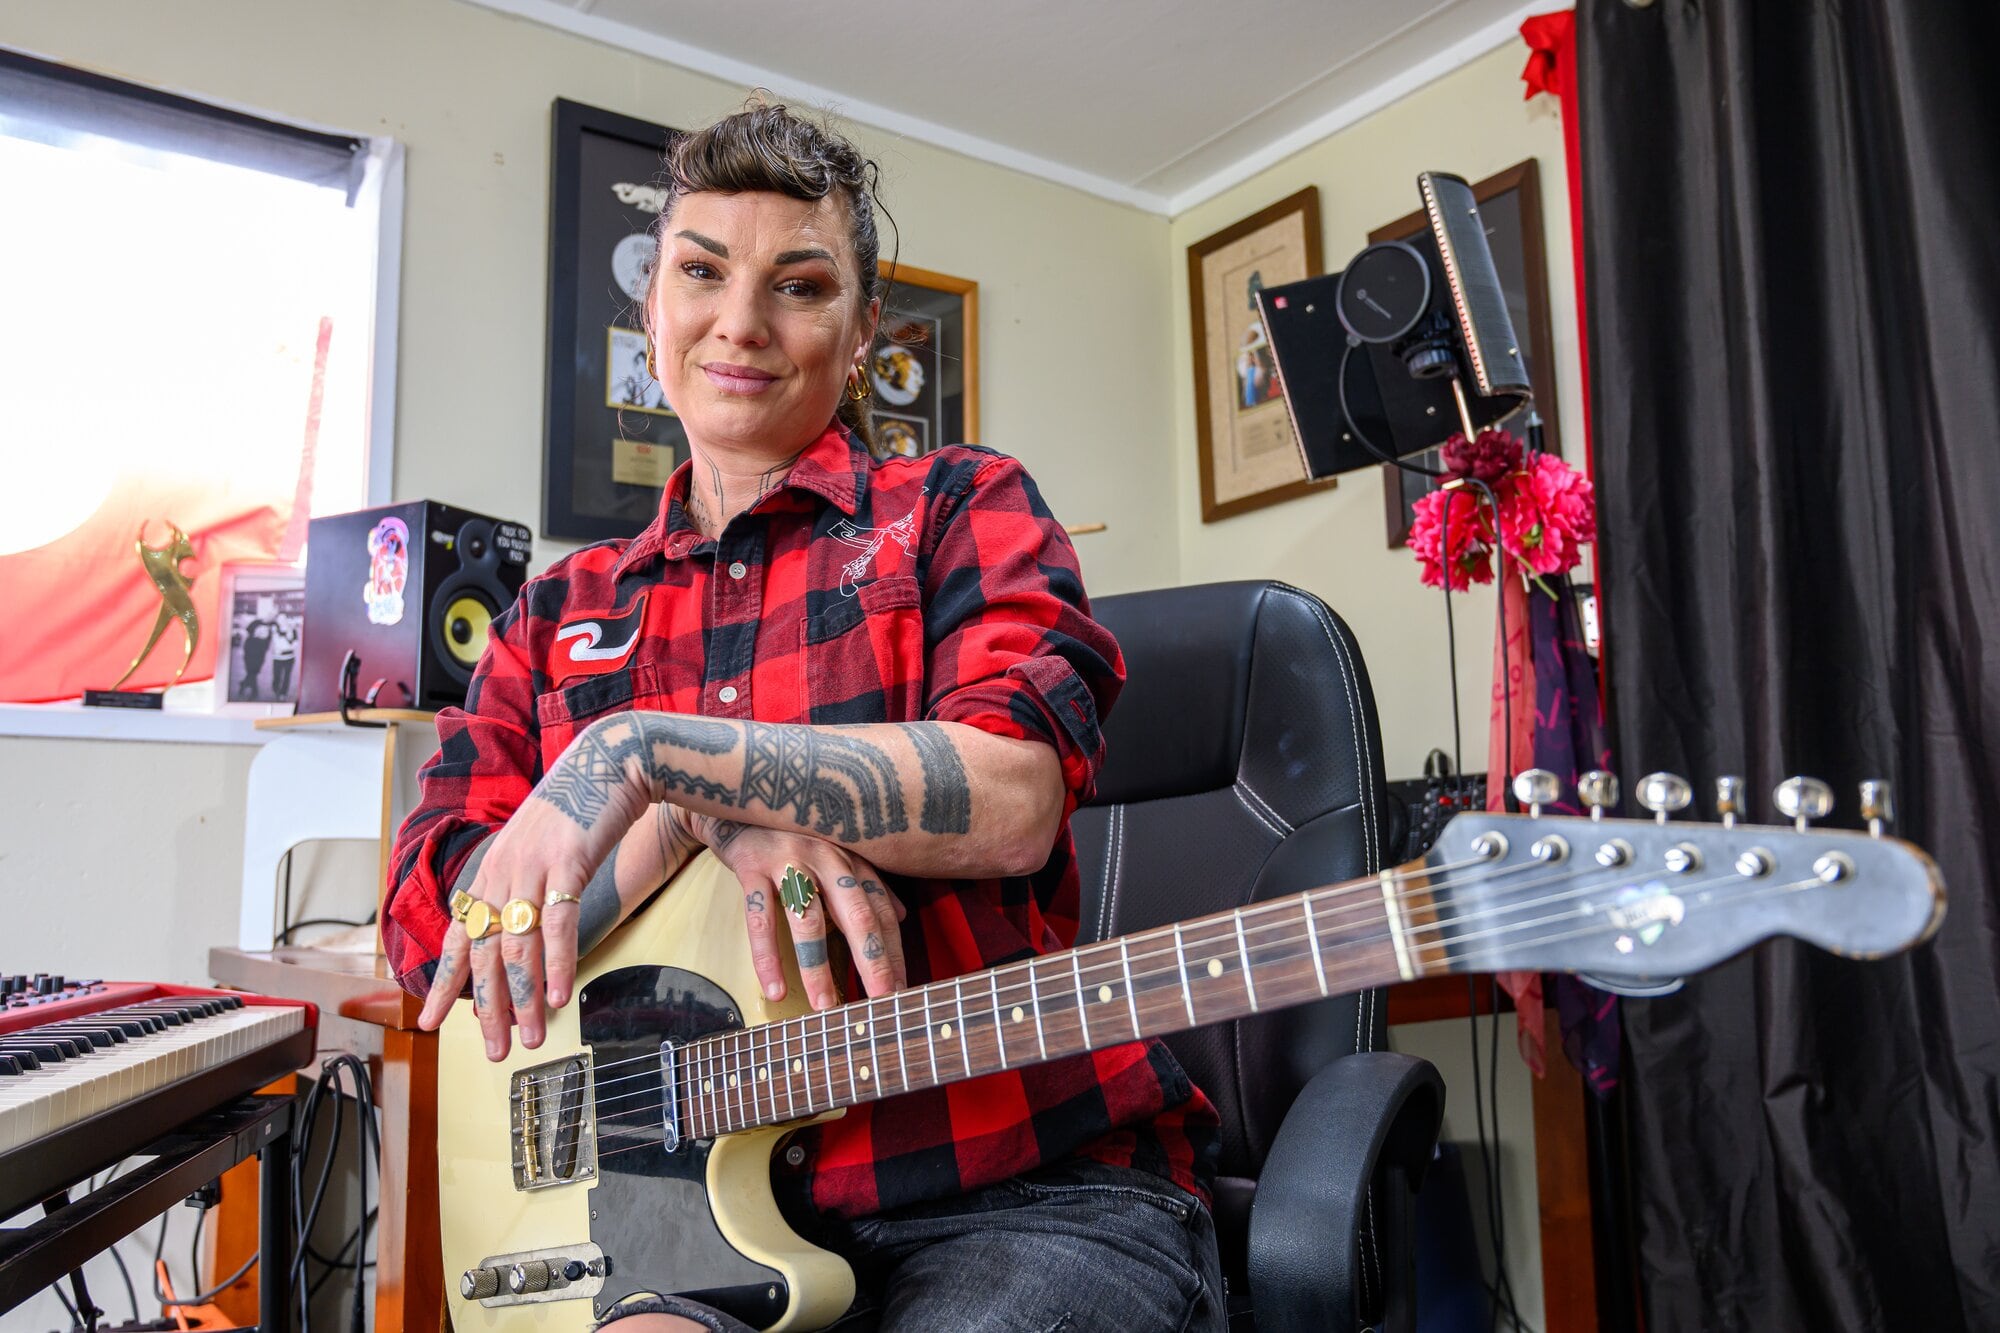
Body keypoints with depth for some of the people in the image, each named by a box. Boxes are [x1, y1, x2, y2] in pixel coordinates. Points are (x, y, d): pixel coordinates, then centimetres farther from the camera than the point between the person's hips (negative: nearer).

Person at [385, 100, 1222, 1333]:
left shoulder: (959, 507, 4)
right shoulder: (561, 616, 14)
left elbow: (1014, 796, -14)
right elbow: (436, 927, 3)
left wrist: (649, 753, -18)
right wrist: (704, 815, -14)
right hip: (705, 1207, 2)